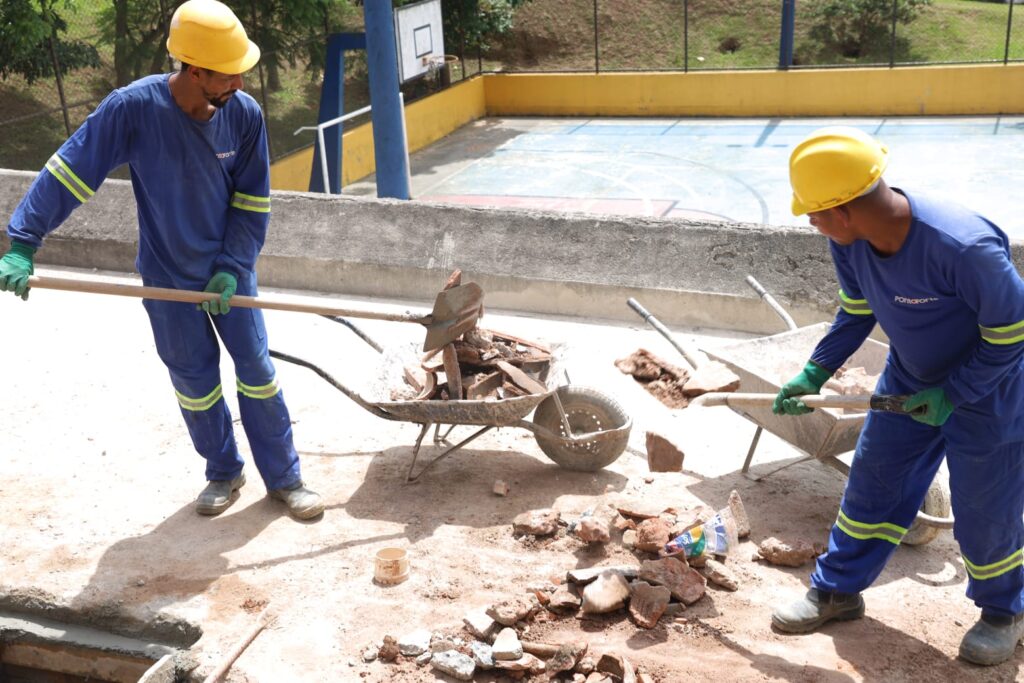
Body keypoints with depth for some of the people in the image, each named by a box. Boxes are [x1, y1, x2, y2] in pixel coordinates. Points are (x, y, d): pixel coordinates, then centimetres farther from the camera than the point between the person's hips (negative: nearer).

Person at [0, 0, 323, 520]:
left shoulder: (244, 114, -15)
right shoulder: (133, 107, -23)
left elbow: (252, 201, -6)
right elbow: (68, 171, -19)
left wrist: (232, 266, -13)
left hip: (228, 268, 1)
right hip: (167, 276, -1)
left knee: (256, 369, 5)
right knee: (195, 379, 9)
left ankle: (284, 477, 18)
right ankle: (223, 472, 31)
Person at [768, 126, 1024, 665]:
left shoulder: (965, 247, -39)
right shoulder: (849, 243, -19)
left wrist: (953, 394, -19)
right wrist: (814, 374, -5)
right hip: (909, 381, 6)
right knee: (872, 485, 13)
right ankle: (837, 590, 32)